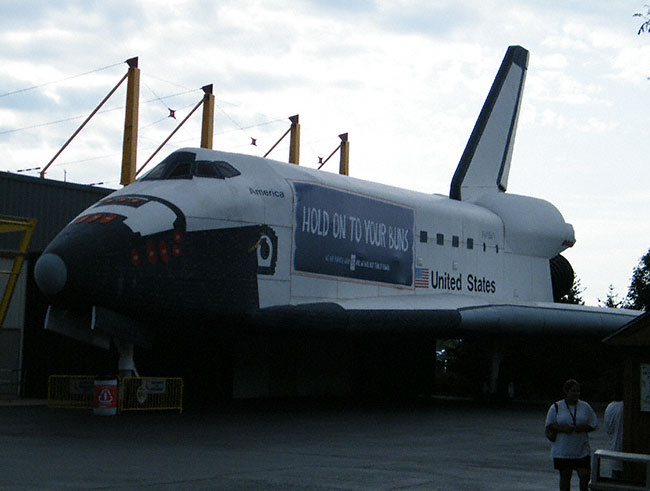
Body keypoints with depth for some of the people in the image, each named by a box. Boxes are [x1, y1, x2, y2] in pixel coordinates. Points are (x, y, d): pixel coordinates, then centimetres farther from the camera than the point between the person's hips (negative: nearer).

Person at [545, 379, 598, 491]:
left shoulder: (585, 407, 6)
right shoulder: (556, 407, 2)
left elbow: (594, 424, 6)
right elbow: (549, 424, 2)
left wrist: (583, 428, -14)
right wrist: (562, 428, -16)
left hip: (582, 450, 1)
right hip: (562, 451, -1)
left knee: (585, 476, -7)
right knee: (565, 476, 6)